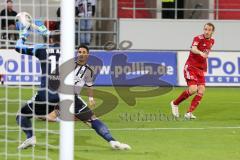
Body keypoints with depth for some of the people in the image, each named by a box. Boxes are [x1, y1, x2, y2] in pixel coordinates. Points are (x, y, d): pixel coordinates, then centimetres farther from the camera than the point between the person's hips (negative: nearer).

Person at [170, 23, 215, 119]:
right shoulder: (198, 38, -14)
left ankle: (189, 113, -5)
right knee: (193, 89, -20)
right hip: (191, 67, -6)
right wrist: (200, 53, -56)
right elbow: (193, 49, -35)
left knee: (201, 91, -10)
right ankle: (175, 103, 3)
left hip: (201, 69, 6)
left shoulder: (211, 41, 9)